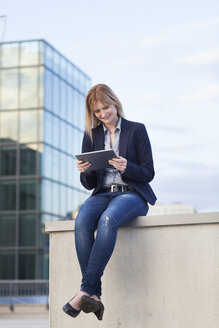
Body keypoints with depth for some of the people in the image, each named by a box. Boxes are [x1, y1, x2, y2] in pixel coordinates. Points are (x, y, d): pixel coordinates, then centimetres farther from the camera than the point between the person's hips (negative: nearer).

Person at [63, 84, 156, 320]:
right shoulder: (91, 135, 15)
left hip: (132, 194, -3)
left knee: (108, 219, -38)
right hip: (102, 194, 3)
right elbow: (89, 184, 14)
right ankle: (94, 295, -34)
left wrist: (126, 167, -19)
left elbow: (148, 173, 1)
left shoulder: (137, 130, 6)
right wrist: (84, 172, -9)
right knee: (82, 221, -32)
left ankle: (87, 290, -38)